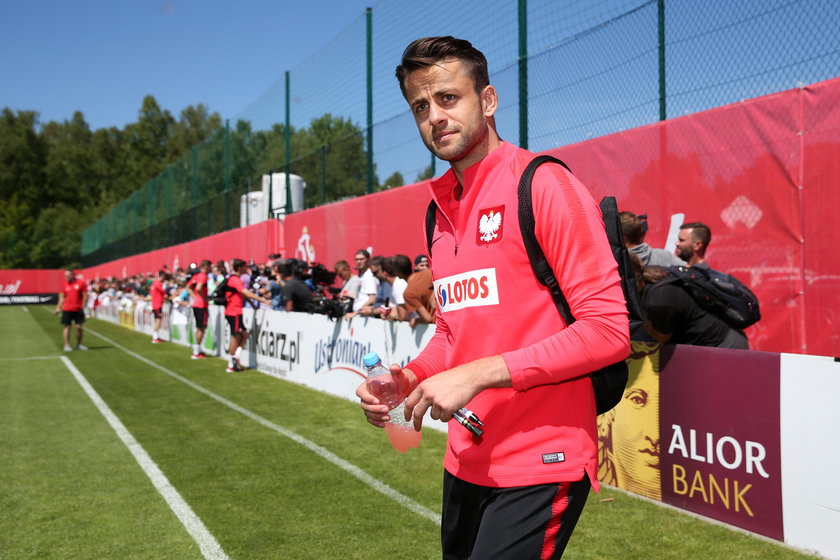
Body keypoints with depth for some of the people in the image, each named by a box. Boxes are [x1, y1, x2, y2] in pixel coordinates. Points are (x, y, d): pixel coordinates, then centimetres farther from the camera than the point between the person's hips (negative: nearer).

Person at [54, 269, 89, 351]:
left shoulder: (81, 283, -4)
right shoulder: (65, 284, 3)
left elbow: (85, 296, -1)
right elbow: (62, 297, 8)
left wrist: (83, 307, -7)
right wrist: (58, 308, 1)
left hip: (78, 309, -1)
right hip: (67, 309, 1)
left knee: (79, 327, 2)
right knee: (67, 326, 0)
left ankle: (79, 344, 17)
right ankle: (67, 345, 7)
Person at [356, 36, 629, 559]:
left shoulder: (543, 184, -11)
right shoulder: (442, 209, 11)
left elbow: (608, 330, -17)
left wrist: (479, 374, -20)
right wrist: (409, 379, 1)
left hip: (539, 464, -7)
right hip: (466, 463, 7)